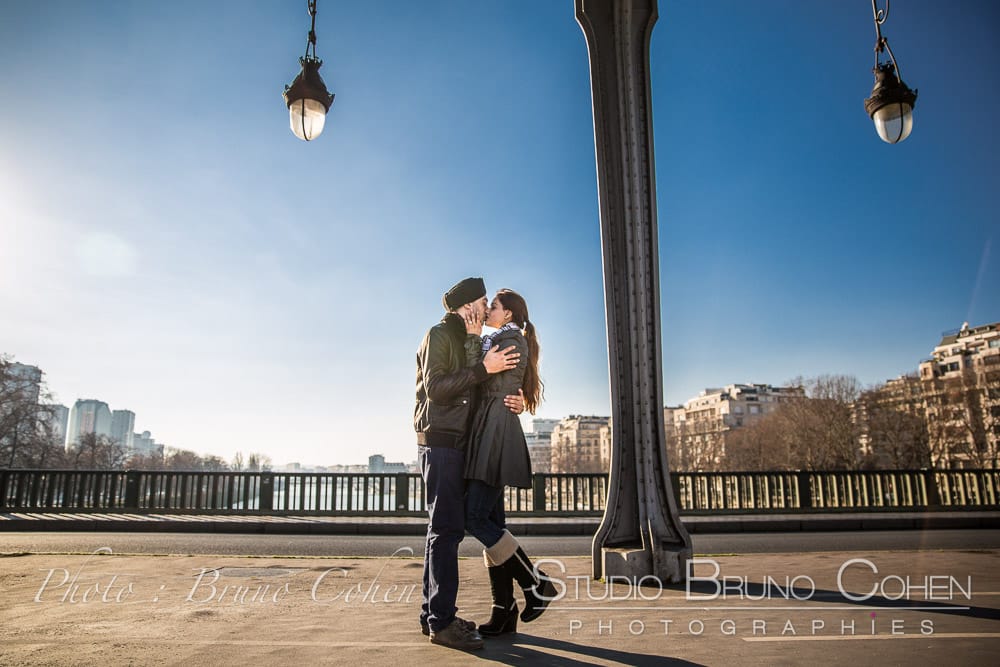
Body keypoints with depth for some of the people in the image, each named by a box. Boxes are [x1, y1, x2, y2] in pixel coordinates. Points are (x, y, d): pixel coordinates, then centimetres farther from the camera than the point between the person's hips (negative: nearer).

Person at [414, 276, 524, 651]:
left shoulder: (469, 343, 23)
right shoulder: (439, 335, -4)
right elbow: (435, 387, -17)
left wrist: (511, 404, 2)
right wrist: (483, 368, -21)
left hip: (456, 444, 9)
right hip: (439, 441, -9)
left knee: (444, 528, 10)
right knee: (446, 528, -11)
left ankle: (432, 614, 17)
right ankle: (441, 622, -9)